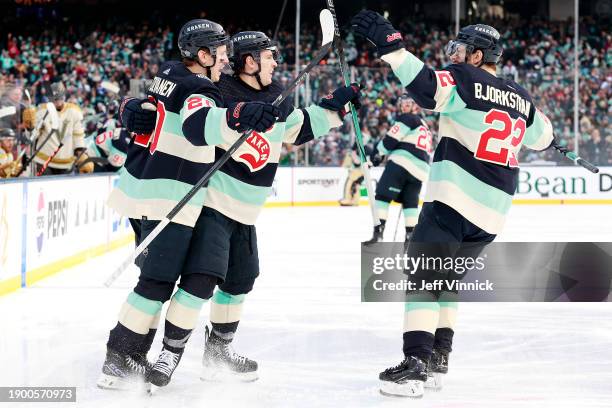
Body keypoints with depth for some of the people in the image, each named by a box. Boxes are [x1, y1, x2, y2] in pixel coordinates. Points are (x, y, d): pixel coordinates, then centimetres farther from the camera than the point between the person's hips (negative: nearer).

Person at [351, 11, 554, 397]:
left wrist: (390, 43, -26)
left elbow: (427, 86, -25)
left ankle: (416, 363, -19)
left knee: (422, 275, -8)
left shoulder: (466, 80, -6)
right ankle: (438, 357, 18)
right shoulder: (519, 96, 15)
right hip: (493, 210, 7)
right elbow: (542, 135, 30)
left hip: (454, 199, -7)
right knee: (447, 277, 21)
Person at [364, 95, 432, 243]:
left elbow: (391, 139, -5)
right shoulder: (424, 127, 32)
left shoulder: (407, 119, 5)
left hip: (401, 162, -8)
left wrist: (378, 152, 6)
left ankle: (378, 232, -17)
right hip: (420, 168, 8)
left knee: (382, 195, -7)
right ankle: (411, 235, 8)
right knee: (410, 201, 18)